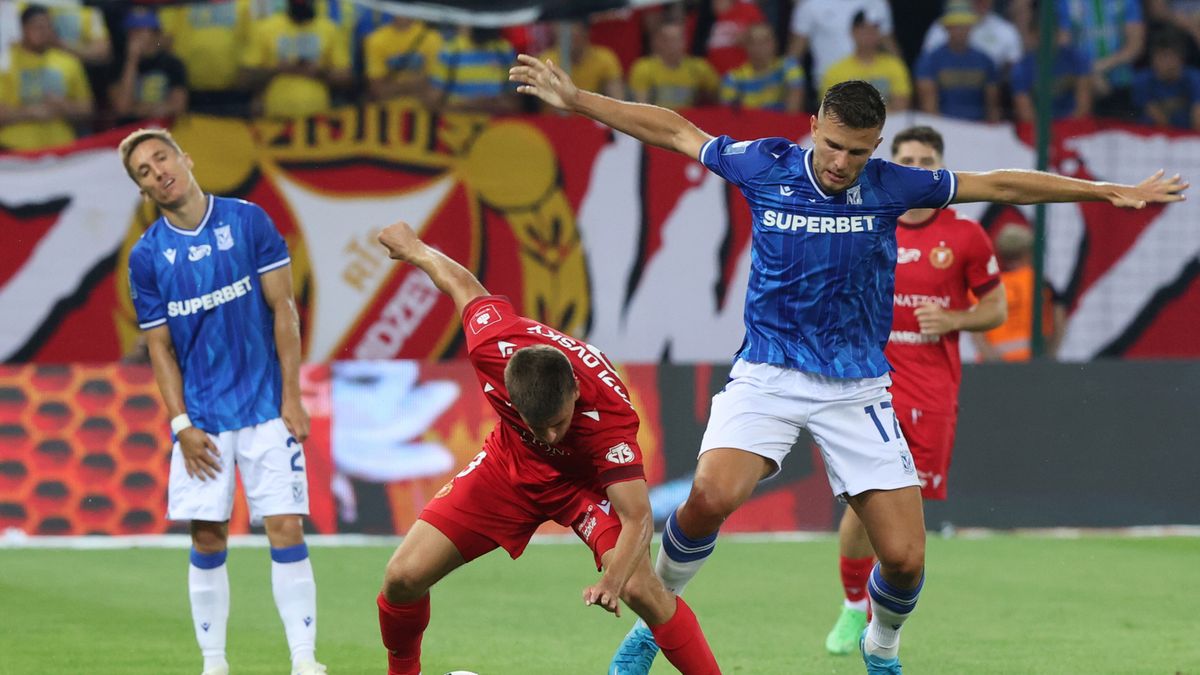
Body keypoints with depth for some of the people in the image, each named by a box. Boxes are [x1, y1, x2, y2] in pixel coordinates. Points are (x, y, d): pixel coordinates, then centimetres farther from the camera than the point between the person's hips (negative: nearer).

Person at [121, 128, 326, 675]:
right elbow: (160, 347, 5)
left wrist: (291, 398, -5)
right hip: (201, 419, 1)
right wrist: (181, 425, -5)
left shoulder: (248, 221, -2)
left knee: (286, 531, -8)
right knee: (207, 542, 0)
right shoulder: (146, 256, 1)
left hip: (266, 408, -1)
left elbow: (283, 310, 0)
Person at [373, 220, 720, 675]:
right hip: (512, 464, 3)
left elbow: (637, 518, -40)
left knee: (639, 587, -27)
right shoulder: (494, 343, -33)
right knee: (403, 577, -7)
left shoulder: (609, 414, -39)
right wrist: (413, 248, 9)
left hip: (584, 480, -3)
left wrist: (613, 580, -59)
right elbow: (461, 283, -12)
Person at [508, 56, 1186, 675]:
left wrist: (1111, 192, 4)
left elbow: (996, 185, 4)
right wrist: (576, 99, 8)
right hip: (768, 374, -1)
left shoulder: (890, 186, -4)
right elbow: (678, 132, 8)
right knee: (711, 497, -30)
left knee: (905, 559, -5)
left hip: (857, 387, 1)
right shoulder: (764, 165, -4)